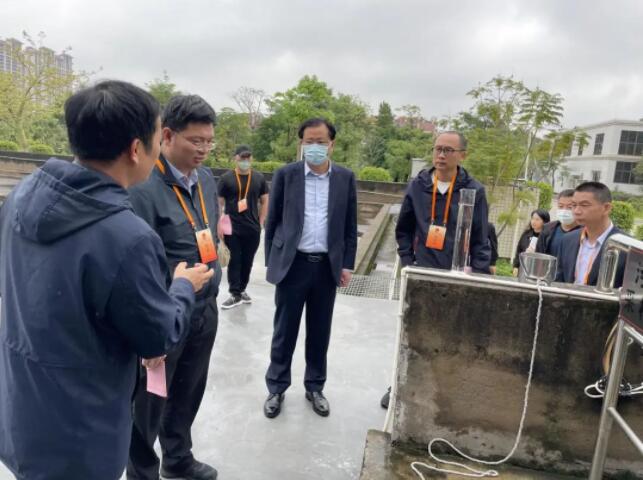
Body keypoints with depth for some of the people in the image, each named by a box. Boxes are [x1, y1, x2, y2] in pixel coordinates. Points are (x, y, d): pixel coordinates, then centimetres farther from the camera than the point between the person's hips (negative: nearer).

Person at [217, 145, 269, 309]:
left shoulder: (259, 178, 5)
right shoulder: (226, 178, -2)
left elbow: (264, 201, 12)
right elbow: (219, 203, 0)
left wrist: (261, 222, 4)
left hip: (253, 229, 3)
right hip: (232, 228, -2)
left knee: (247, 261, 11)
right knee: (234, 260, 0)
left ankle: (242, 289, 27)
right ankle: (235, 294, 6)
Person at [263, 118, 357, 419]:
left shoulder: (346, 178, 3)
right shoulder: (285, 175, -1)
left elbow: (350, 226, 6)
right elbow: (272, 221, 2)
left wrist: (347, 264, 2)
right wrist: (271, 262, 1)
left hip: (327, 265, 2)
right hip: (292, 264, -1)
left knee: (319, 331, 13)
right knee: (284, 330, 8)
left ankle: (315, 387, 30)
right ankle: (276, 388, 25)